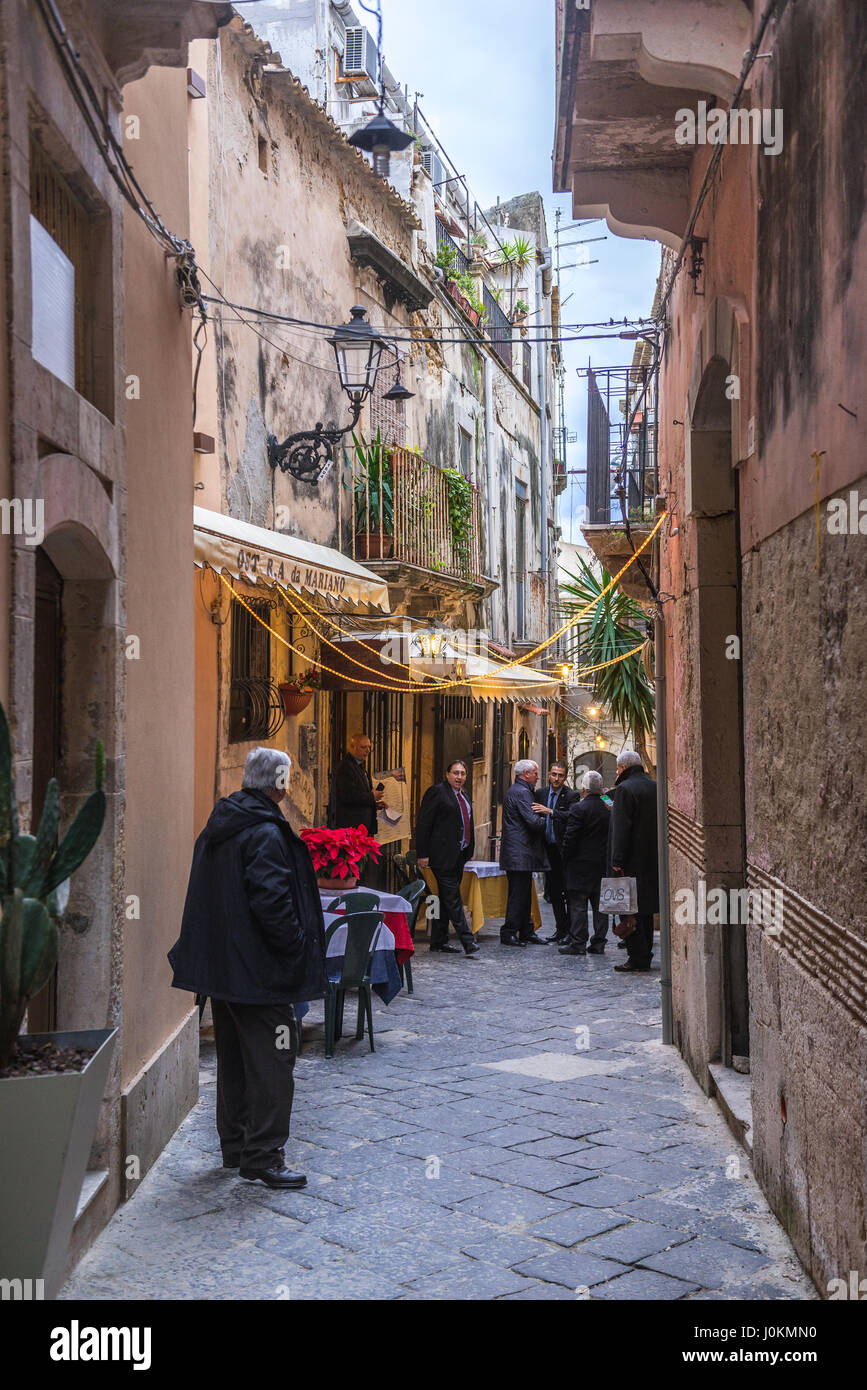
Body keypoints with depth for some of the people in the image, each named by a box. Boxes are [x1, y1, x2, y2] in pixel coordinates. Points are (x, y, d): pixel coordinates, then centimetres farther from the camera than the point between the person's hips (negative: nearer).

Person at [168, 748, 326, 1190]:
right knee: (271, 1061, -2)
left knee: (233, 1058, 18)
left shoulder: (216, 829, 11)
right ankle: (262, 1158, 1)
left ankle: (234, 1148, 28)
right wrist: (299, 947, -15)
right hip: (259, 970, -9)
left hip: (220, 966, 10)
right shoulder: (266, 834, -18)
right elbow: (271, 901, -26)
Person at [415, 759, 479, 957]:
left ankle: (438, 941, 18)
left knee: (445, 898, 12)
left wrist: (468, 851, 15)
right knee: (452, 898, -9)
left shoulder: (462, 796, 17)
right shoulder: (437, 792, -8)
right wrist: (423, 854, -15)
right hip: (443, 855, -9)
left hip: (459, 855, 9)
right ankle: (467, 941, -12)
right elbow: (423, 824, -11)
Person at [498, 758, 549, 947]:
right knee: (518, 894, -6)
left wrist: (544, 811, 6)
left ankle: (526, 932, 18)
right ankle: (508, 933, -2)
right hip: (520, 853, -11)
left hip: (518, 853, 11)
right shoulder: (521, 792, -14)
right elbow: (533, 822, -21)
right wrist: (545, 819, -2)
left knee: (524, 894, 13)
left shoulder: (515, 790, 20)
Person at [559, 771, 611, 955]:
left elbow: (570, 837, -14)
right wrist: (607, 860, 15)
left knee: (578, 905, -1)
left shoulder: (578, 808, -12)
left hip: (580, 865, -5)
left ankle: (578, 943, -1)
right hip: (603, 865, 5)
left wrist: (566, 859, -2)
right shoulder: (609, 810, 4)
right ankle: (598, 944, 14)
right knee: (600, 906, 10)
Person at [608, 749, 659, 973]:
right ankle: (645, 955, 18)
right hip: (652, 860, 8)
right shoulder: (655, 787, 10)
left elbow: (620, 828, -17)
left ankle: (637, 957, -5)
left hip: (631, 861, -8)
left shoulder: (625, 789, -12)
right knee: (646, 908, 13)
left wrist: (617, 860, -17)